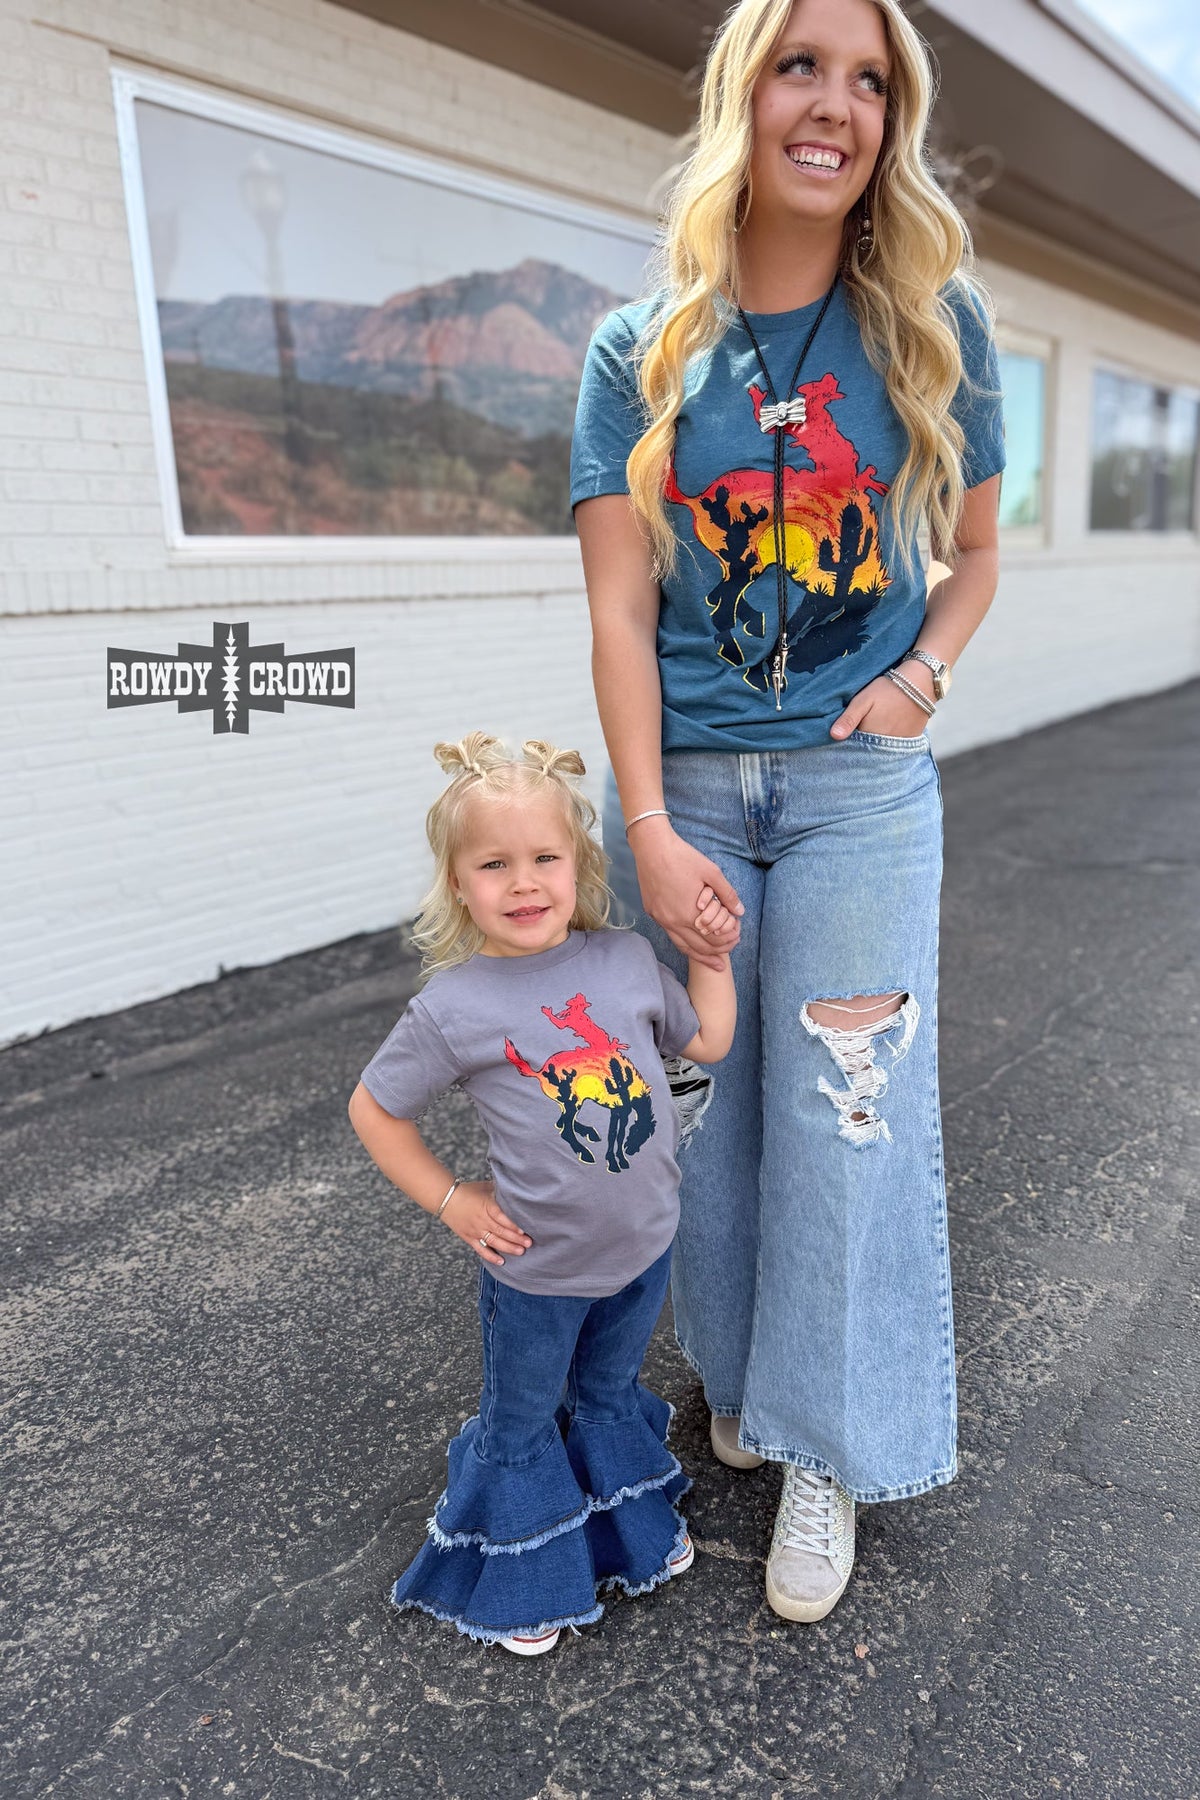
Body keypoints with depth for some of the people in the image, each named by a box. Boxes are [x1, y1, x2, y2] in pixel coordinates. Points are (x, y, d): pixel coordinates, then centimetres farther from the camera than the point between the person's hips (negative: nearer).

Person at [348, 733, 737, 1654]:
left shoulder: (627, 958, -10)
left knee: (612, 1392, 29)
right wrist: (451, 1201, -9)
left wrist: (713, 954, -4)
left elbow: (708, 1043, 5)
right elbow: (373, 1109, -9)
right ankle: (527, 1578, 47)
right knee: (523, 1422, 21)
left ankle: (630, 1521, 57)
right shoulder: (453, 1008, -21)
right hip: (537, 1268, -3)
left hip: (645, 1244, 4)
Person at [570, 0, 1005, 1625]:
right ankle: (739, 1372, 36)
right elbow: (620, 606, -5)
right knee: (709, 1101, 10)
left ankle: (827, 1450, 21)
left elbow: (974, 551, 13)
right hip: (685, 776, 1)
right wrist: (648, 831, -13)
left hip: (859, 778, 0)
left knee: (844, 1113, 0)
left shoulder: (936, 325, 4)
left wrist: (923, 673, -8)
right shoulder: (645, 348, 2)